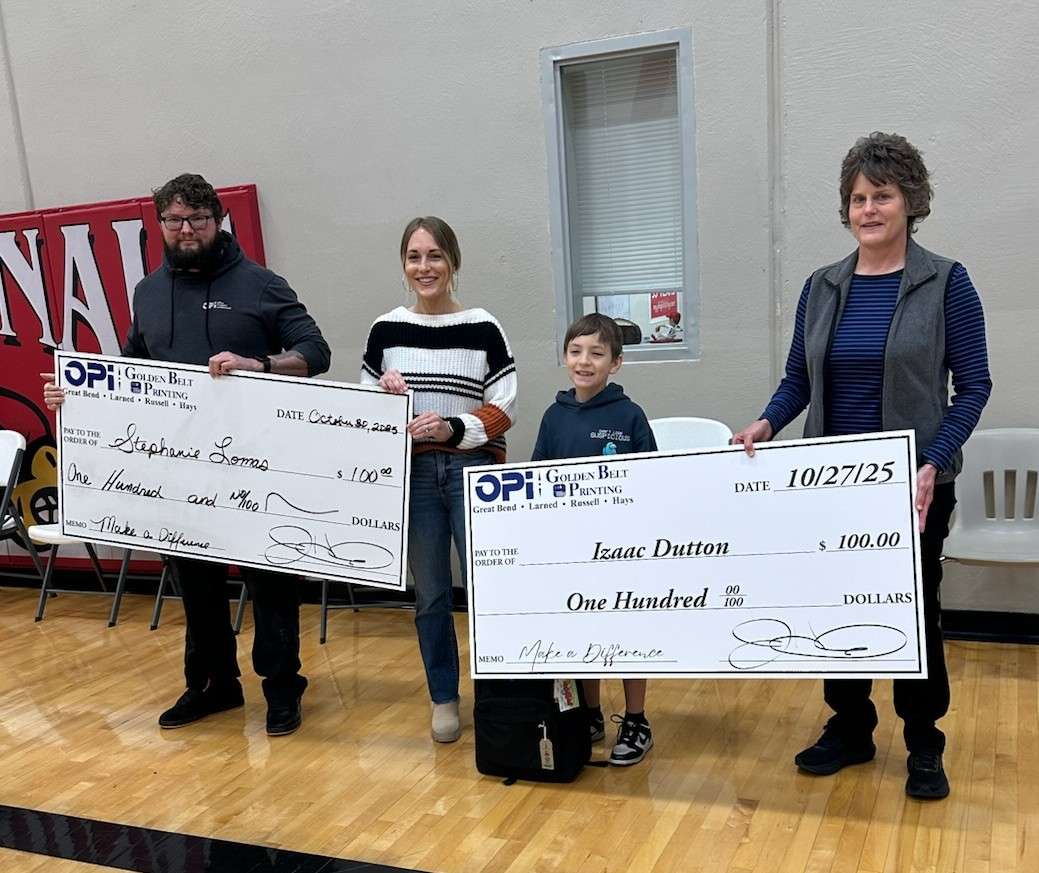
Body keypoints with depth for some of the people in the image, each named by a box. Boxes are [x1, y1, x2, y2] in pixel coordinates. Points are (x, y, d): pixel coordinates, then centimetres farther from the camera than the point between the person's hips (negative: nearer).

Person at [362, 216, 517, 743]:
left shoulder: (482, 328, -1)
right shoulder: (386, 330, 5)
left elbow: (503, 410, -4)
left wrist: (453, 428, -19)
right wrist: (383, 393, -10)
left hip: (472, 471, -2)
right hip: (411, 473, 2)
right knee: (429, 594, 10)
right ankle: (443, 698, 26)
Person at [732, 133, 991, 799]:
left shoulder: (945, 282, -6)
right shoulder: (822, 287, 5)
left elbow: (973, 385, -7)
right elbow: (799, 378, 7)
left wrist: (933, 463, -19)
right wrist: (767, 424, -12)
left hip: (914, 484, -3)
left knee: (915, 607, 8)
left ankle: (924, 746, 26)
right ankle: (850, 730, 29)